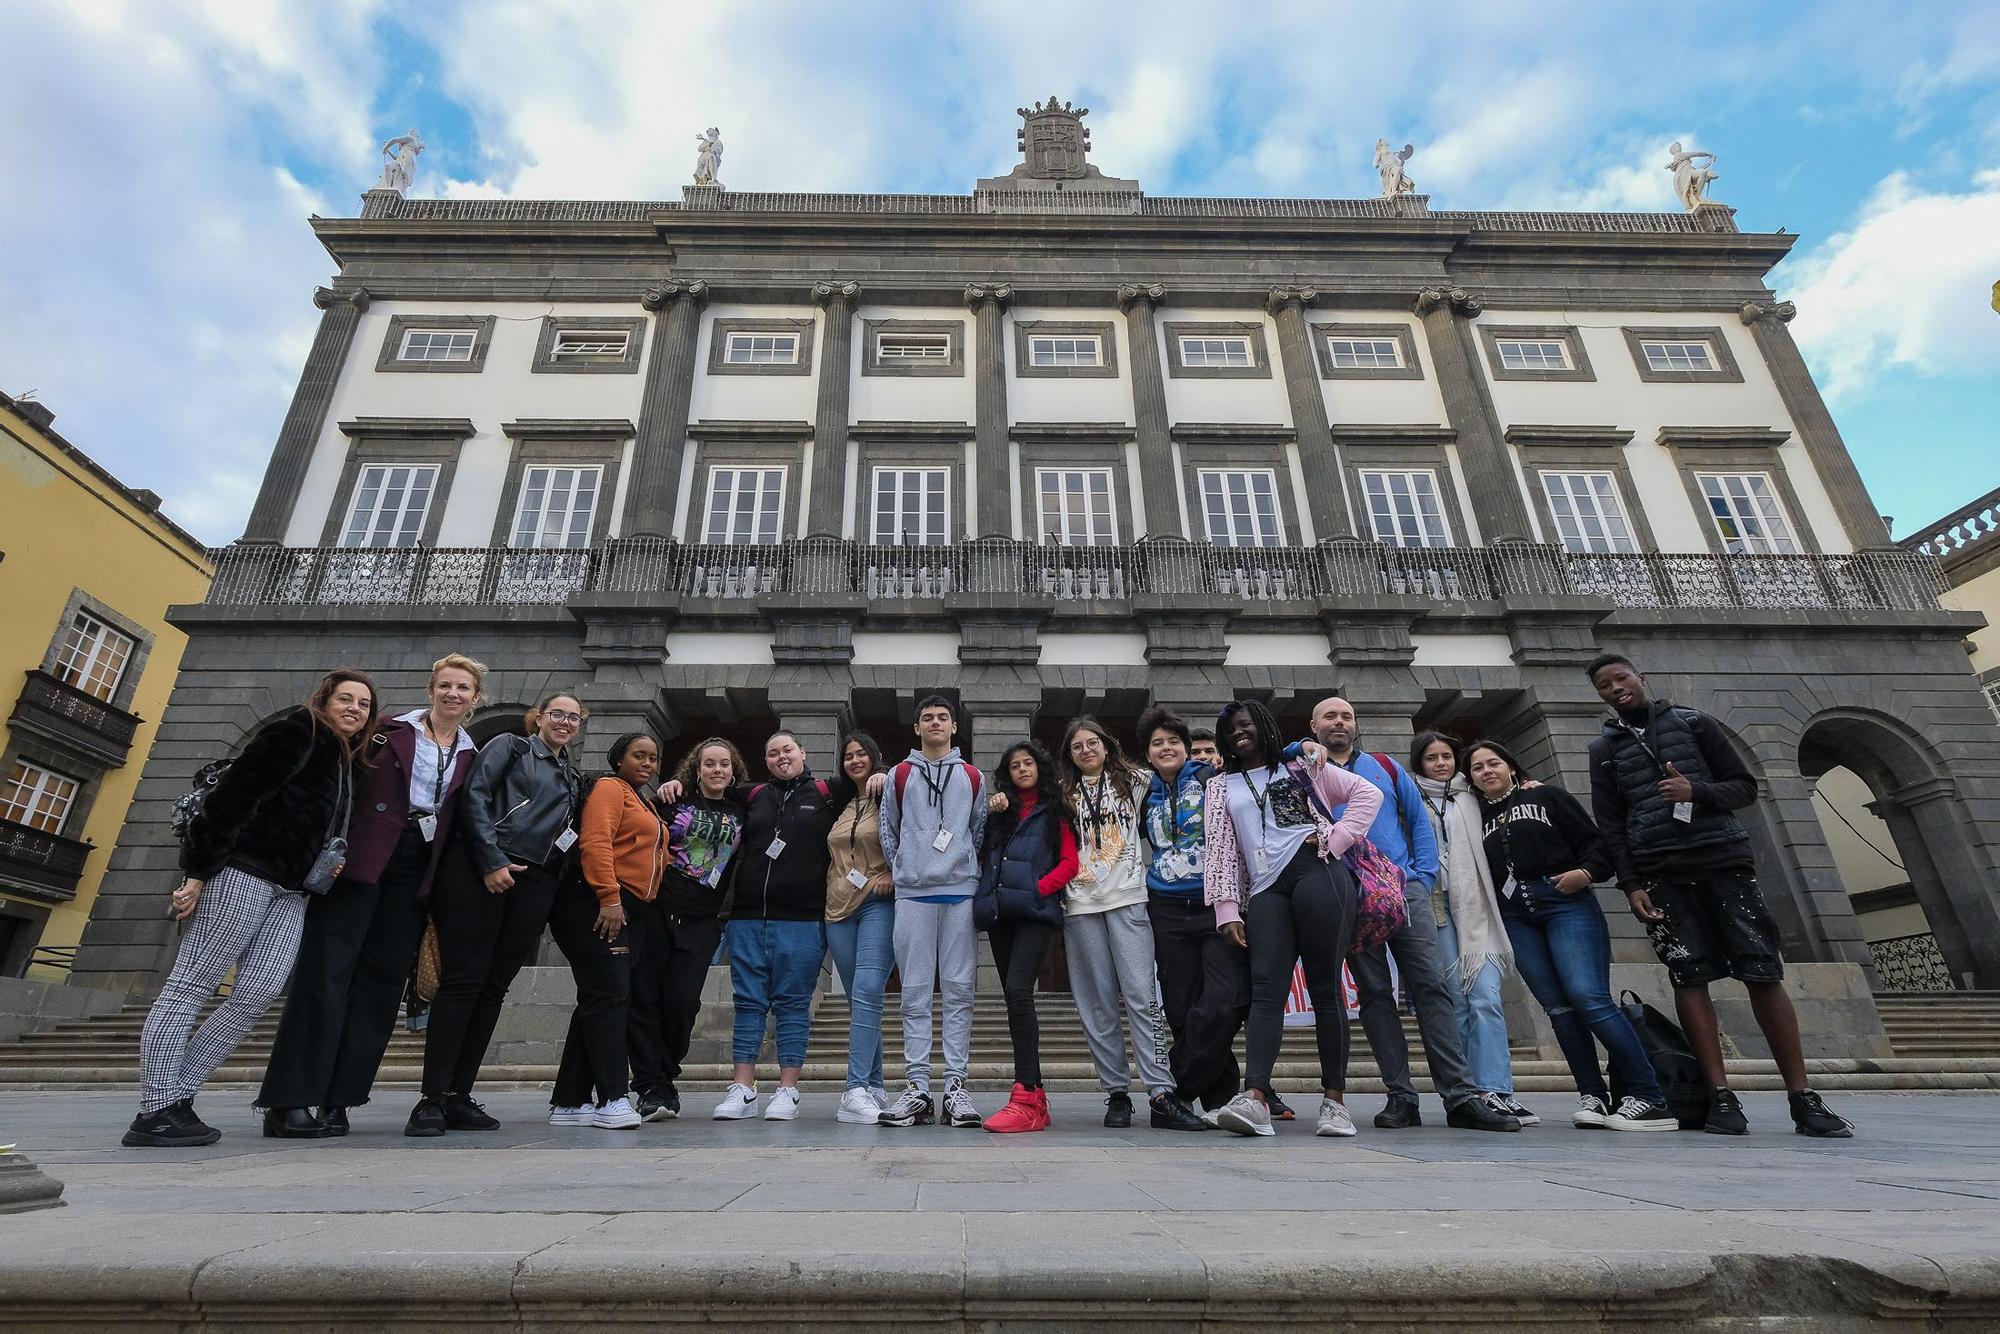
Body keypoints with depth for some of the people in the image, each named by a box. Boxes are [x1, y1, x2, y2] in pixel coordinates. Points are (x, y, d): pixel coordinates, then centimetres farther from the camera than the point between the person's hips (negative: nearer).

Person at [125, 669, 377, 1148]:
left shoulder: (348, 763, 21)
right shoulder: (296, 731, -4)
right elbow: (233, 795, -11)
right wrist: (198, 870, -15)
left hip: (290, 892, 8)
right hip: (245, 872, -8)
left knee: (258, 992, -4)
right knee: (191, 985, -4)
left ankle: (176, 1098, 4)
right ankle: (154, 1112, -2)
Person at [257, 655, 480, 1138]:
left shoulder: (471, 754, 12)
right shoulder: (392, 730, 3)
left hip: (416, 869, 4)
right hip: (364, 859, -4)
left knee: (382, 979, 4)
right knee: (327, 971, -4)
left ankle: (337, 1099, 11)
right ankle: (288, 1100, 2)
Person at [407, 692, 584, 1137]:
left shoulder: (574, 778, 25)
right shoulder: (510, 746, 8)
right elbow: (475, 796, -4)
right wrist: (492, 860, -13)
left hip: (534, 882, 5)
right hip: (478, 869, -5)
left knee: (494, 986, 4)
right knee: (463, 979, -7)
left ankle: (459, 1097, 9)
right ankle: (432, 1099, -1)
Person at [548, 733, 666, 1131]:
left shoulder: (645, 802, 26)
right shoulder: (609, 788, -3)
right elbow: (595, 842, -17)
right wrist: (609, 897, -23)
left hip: (622, 907, 9)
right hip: (594, 903, -9)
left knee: (599, 999, 8)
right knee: (608, 994, -12)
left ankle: (569, 1102, 14)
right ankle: (613, 1099, -10)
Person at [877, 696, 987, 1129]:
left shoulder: (972, 777, 13)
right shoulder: (899, 776, 12)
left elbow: (980, 832, 14)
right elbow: (888, 833, 14)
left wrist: (969, 871, 5)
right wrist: (900, 871, 8)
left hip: (961, 891, 0)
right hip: (912, 894, 0)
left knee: (959, 990, 0)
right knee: (915, 992, 1)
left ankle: (956, 1084, 5)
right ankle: (917, 1086, 6)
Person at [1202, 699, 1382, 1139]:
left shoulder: (1301, 766, 17)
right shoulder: (1222, 786, 22)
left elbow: (1368, 792, 12)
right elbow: (1220, 849, 14)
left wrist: (1336, 839, -1)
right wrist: (1227, 909, 5)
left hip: (1318, 874, -2)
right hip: (1265, 891, 2)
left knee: (1325, 987, -3)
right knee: (1266, 990, -10)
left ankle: (1334, 1099, 3)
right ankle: (1255, 1097, -22)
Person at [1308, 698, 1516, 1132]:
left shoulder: (1386, 767, 17)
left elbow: (1420, 820, 15)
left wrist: (1424, 877, 4)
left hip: (1406, 890, 2)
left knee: (1432, 986, -4)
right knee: (1374, 993, 2)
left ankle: (1461, 1096, -2)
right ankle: (1401, 1097, 7)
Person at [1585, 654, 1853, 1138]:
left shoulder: (1693, 722, 12)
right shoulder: (1604, 749, 12)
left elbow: (1745, 786, 9)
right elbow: (1610, 826, 6)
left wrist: (1697, 792, -12)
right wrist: (1631, 885, -3)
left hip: (1722, 860, 0)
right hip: (1659, 874, 0)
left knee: (1764, 974, -4)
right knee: (1688, 978, -4)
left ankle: (1802, 1099, 4)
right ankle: (1721, 1097, -1)